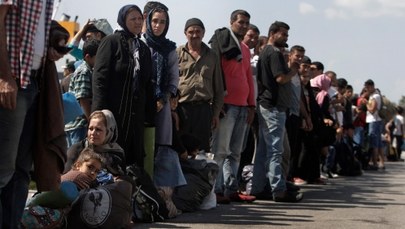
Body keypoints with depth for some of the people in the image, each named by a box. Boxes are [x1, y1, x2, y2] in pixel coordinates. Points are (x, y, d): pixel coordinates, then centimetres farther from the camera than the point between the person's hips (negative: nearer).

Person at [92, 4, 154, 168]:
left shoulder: (144, 48, 16)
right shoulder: (111, 42, -2)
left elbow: (147, 83, 16)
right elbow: (100, 77, -9)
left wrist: (149, 113, 8)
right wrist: (100, 112, -17)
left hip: (136, 113, 6)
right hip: (113, 110, -6)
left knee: (135, 158, 5)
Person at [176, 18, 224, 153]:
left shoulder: (212, 56, 14)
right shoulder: (177, 54, 6)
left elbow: (218, 87, 15)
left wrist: (216, 113, 10)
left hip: (204, 108, 2)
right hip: (181, 107, -2)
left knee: (202, 149, 4)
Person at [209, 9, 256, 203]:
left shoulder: (246, 49, 21)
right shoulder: (223, 42, -1)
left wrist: (251, 105, 17)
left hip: (243, 106, 7)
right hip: (226, 105, -7)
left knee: (235, 152, 7)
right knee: (221, 150, -7)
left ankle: (231, 189, 10)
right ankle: (217, 190, -4)